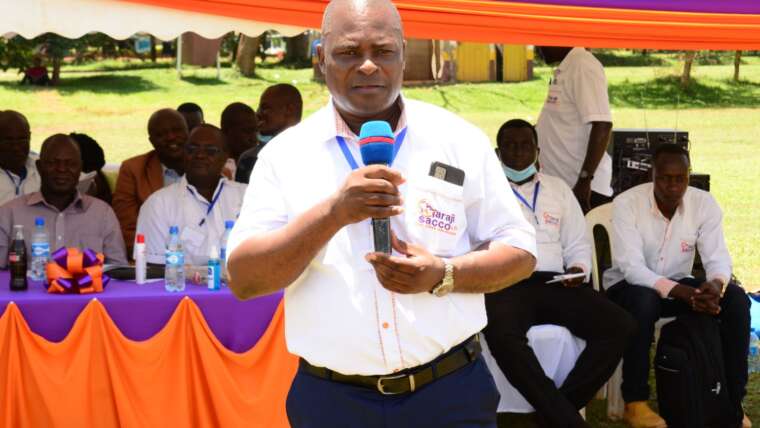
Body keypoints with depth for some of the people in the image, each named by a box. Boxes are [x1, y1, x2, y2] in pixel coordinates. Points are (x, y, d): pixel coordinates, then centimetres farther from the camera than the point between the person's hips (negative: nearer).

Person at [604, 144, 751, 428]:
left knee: (736, 299, -20)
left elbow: (718, 257, -13)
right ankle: (635, 402, -24)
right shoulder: (626, 203, -19)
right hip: (629, 285, -4)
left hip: (678, 285, 4)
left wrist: (716, 283, -39)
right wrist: (680, 292, -40)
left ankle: (731, 401, -10)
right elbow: (631, 266, -27)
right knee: (643, 301, -39)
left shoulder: (704, 203, -8)